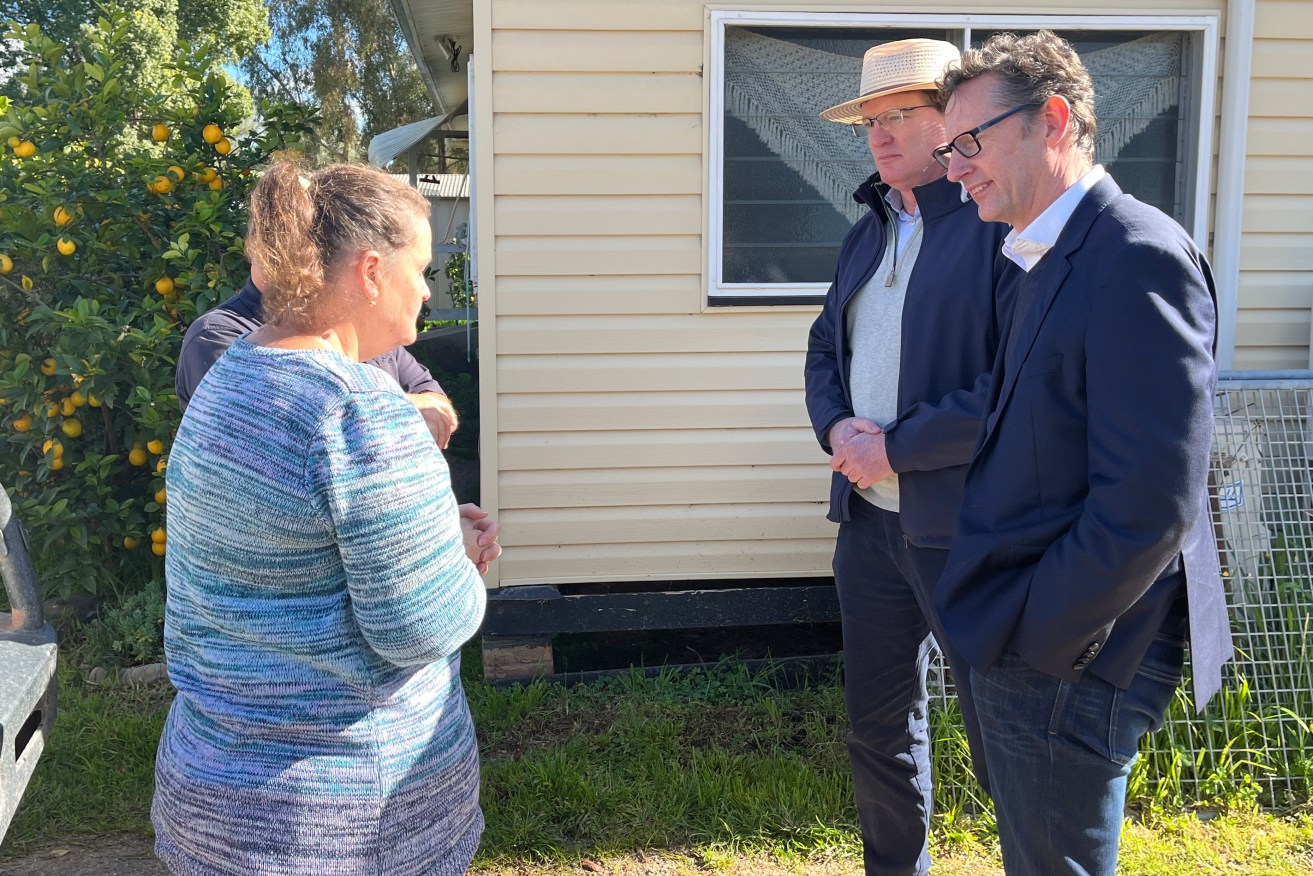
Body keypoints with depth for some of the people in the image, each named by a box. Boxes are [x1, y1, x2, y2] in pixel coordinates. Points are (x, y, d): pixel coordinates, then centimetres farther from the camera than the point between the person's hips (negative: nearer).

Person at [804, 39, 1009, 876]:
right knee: (877, 725, 19)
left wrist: (895, 446, -17)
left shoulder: (1004, 224, -13)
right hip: (870, 520, 8)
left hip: (966, 530, -7)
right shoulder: (870, 232, 13)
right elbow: (825, 348, 18)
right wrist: (837, 427, -3)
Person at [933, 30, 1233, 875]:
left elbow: (1151, 503, -25)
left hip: (1071, 662, -9)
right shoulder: (1049, 259, 12)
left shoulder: (1139, 256, -19)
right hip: (1030, 648, 9)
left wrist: (1037, 640, -17)